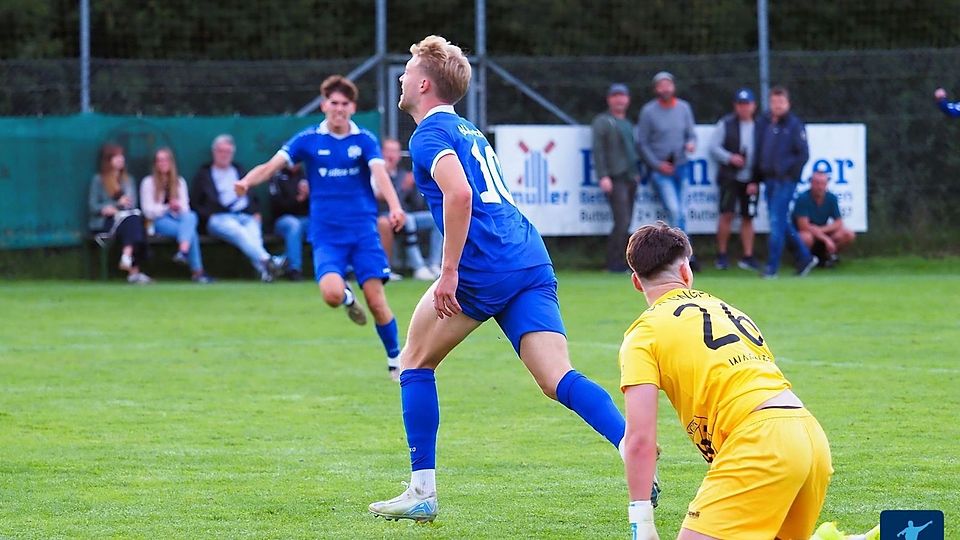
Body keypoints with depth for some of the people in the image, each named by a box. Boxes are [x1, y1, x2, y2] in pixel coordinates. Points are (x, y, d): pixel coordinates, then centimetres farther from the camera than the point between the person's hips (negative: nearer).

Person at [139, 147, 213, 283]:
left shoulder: (180, 182, 19)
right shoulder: (148, 182, 8)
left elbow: (185, 208, 12)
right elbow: (148, 211, 0)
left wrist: (179, 208, -13)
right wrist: (168, 208, -14)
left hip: (179, 218, 4)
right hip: (159, 221, -4)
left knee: (191, 216, -36)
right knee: (191, 231, -33)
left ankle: (183, 251, -54)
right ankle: (197, 270, -42)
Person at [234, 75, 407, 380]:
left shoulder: (364, 140, 0)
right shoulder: (308, 140, 1)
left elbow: (380, 174, -16)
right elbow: (273, 165, -8)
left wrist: (394, 207, -35)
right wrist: (248, 181, -30)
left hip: (363, 232, 0)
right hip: (326, 236, 0)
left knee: (376, 299, -8)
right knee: (332, 293, -23)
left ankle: (396, 360, 12)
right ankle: (347, 298, 16)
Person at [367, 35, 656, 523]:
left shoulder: (429, 134, -1)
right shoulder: (471, 133, 27)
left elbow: (459, 194, -20)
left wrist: (449, 273, -20)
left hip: (483, 271, -7)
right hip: (532, 263, 7)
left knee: (416, 362, 13)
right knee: (558, 380, -5)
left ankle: (422, 492, 11)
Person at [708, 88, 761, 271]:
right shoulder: (726, 124, 2)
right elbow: (713, 146, 0)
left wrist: (756, 180, -1)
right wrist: (729, 158, -17)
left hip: (750, 180, 2)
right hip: (730, 178, -2)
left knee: (748, 218, 5)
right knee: (727, 214, -9)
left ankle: (748, 257, 10)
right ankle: (722, 255, 0)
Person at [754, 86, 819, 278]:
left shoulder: (794, 125, -4)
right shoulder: (763, 123, 11)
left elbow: (803, 154, -6)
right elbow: (757, 152, 14)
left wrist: (790, 174, -12)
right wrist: (756, 179, 10)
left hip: (785, 181, -6)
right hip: (769, 181, 6)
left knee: (777, 222, -9)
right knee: (781, 223, 10)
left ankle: (772, 267, -8)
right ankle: (805, 258, 23)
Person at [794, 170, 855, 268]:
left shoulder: (831, 198, -5)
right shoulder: (803, 199, -20)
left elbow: (838, 223, -3)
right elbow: (804, 226, -24)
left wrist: (821, 229, -22)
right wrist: (826, 239, -27)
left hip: (821, 233, 5)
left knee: (849, 235, -17)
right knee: (807, 237, -41)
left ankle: (826, 255, 4)